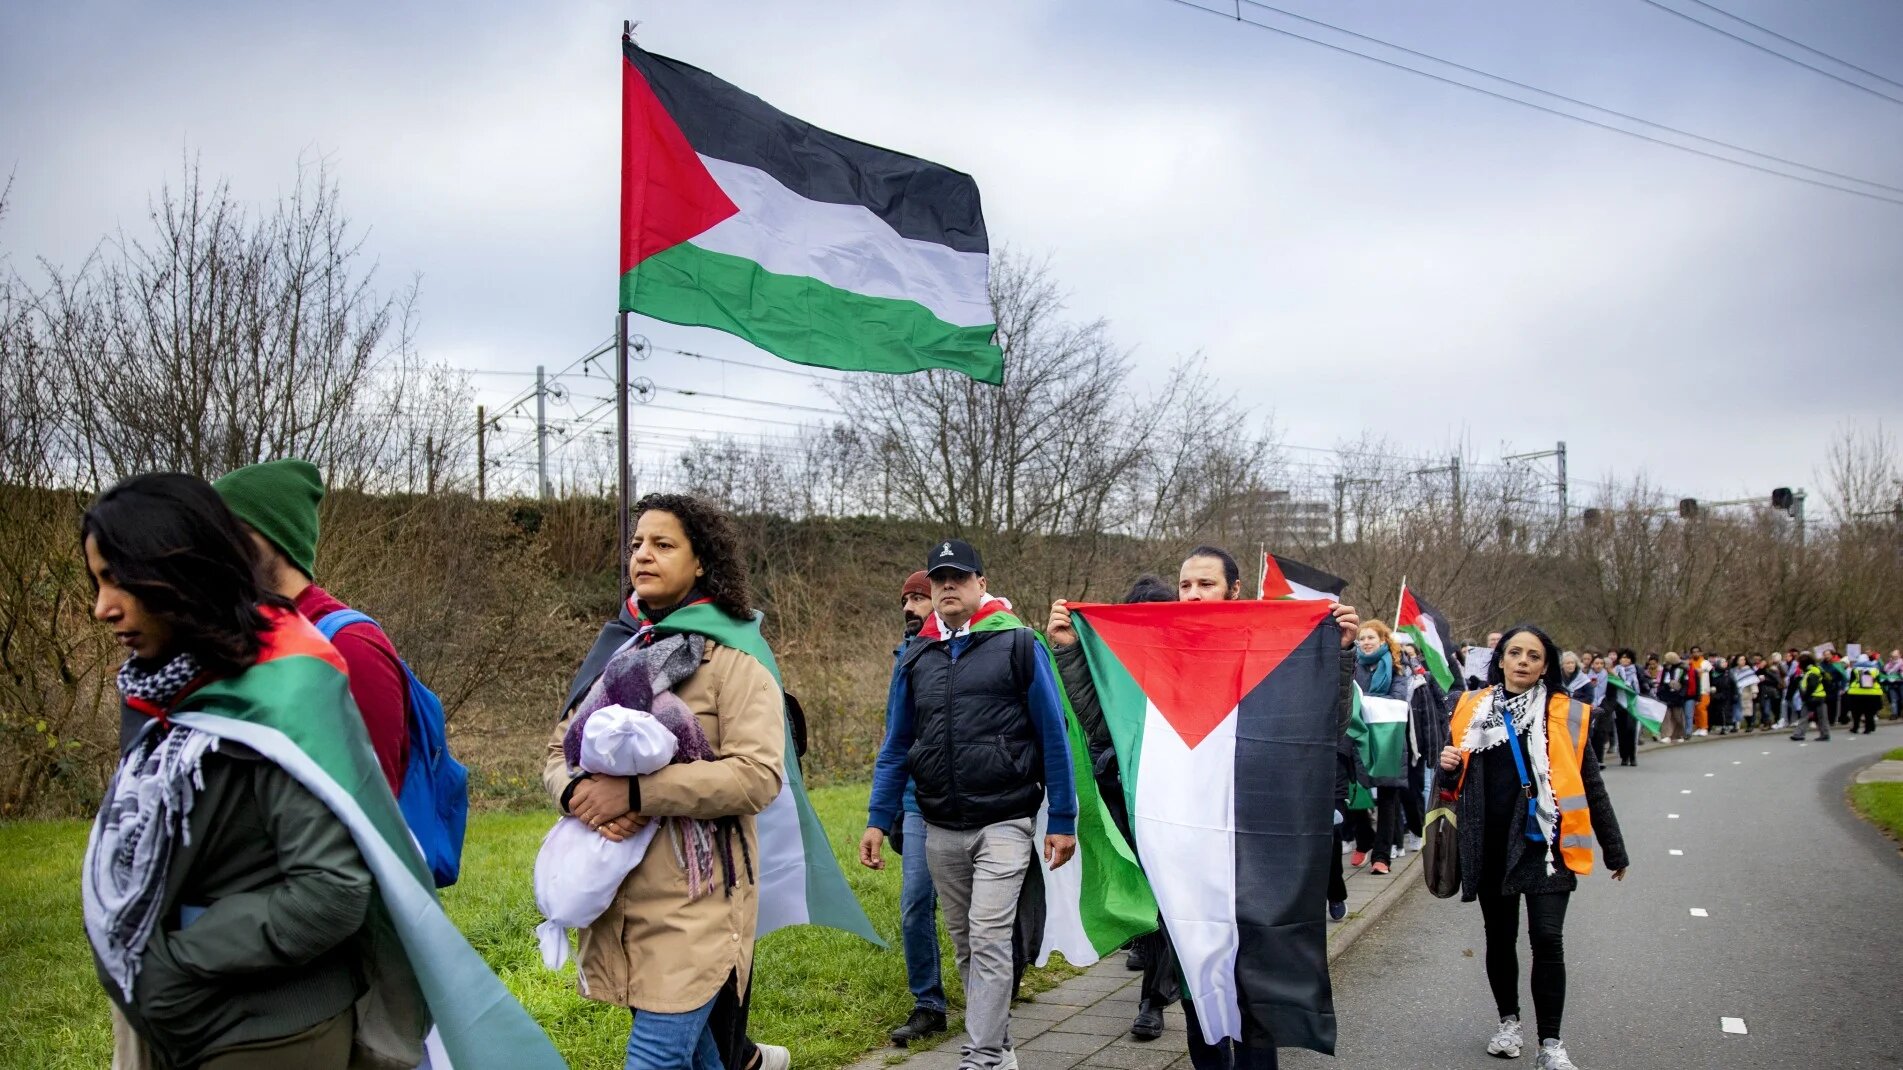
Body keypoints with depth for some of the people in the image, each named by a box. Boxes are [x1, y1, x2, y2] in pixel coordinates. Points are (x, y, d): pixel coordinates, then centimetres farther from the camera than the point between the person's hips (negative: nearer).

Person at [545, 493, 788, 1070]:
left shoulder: (732, 654, -8)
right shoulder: (619, 645, 11)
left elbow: (757, 774, -19)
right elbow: (560, 750, 12)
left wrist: (635, 792, -24)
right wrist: (577, 794, -12)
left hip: (696, 896, -6)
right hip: (618, 891, 7)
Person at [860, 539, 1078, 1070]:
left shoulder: (1017, 644, -5)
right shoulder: (916, 657, 8)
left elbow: (1052, 735, -3)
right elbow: (896, 746, 12)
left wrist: (1062, 819, -5)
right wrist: (878, 820, 5)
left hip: (1004, 823, -5)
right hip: (940, 828, 5)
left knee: (989, 940, -10)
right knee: (966, 944, 13)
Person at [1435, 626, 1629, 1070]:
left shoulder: (1565, 715, -1)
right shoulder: (1472, 709, 5)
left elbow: (1589, 785, 4)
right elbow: (1457, 783, 15)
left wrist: (1614, 850, 8)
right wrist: (1449, 767, -9)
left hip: (1543, 843, -3)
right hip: (1489, 845, 3)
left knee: (1547, 939, -11)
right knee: (1499, 938, 13)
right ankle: (1509, 1021, 33)